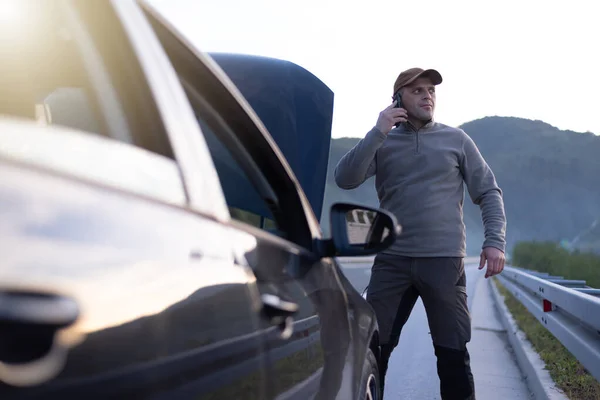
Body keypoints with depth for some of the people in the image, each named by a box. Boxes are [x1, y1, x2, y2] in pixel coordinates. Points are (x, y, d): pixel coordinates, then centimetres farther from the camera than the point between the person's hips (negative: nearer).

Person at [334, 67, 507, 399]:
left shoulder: (456, 139, 9)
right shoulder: (382, 143, 9)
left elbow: (489, 191, 9)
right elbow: (345, 179, -5)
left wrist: (495, 240, -5)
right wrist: (378, 133, -11)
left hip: (444, 261, 0)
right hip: (391, 261, 1)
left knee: (453, 353, 3)